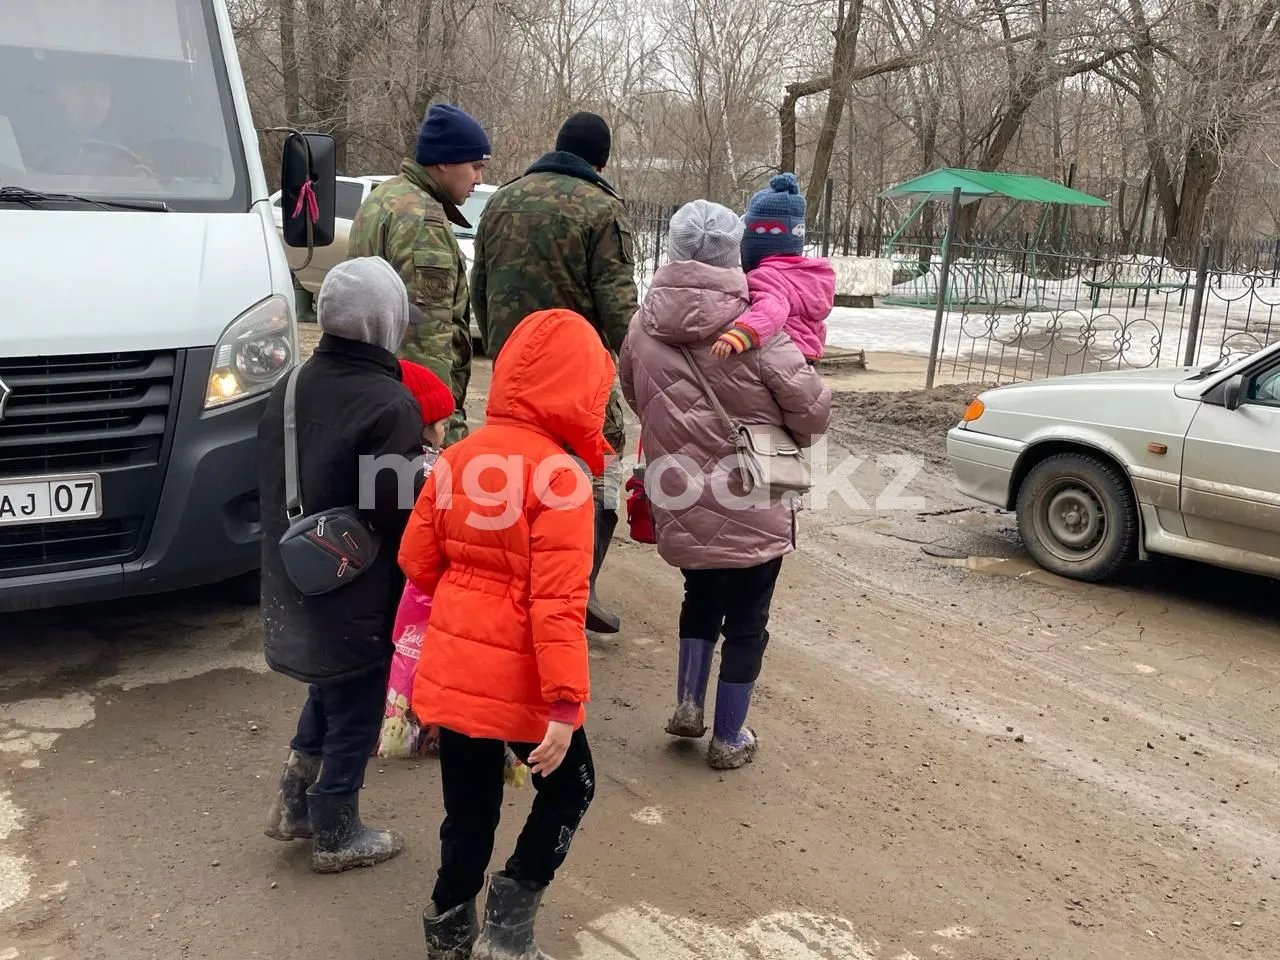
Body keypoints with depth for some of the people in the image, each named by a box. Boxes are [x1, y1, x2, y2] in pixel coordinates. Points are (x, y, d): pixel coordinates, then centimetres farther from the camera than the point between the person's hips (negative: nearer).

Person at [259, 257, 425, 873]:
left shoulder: (290, 389, 2)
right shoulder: (388, 405, -24)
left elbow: (275, 488, 9)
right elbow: (404, 512, -23)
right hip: (358, 598, -7)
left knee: (329, 689, 28)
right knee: (356, 712, 10)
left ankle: (294, 802, 33)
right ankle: (337, 836, 25)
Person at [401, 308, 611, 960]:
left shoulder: (459, 456, 1)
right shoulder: (560, 474, -18)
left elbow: (417, 561, 6)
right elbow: (558, 602, -22)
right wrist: (567, 703, -20)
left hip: (452, 667, 6)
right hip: (516, 679, -6)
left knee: (469, 807, 21)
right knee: (569, 787, 18)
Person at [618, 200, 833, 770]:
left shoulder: (645, 324, -2)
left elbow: (633, 394, 12)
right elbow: (812, 406, -12)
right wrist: (792, 436, 10)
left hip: (681, 505, 4)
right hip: (750, 505, -4)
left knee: (700, 597, 28)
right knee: (745, 620, 12)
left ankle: (688, 706, 28)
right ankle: (729, 738, 23)